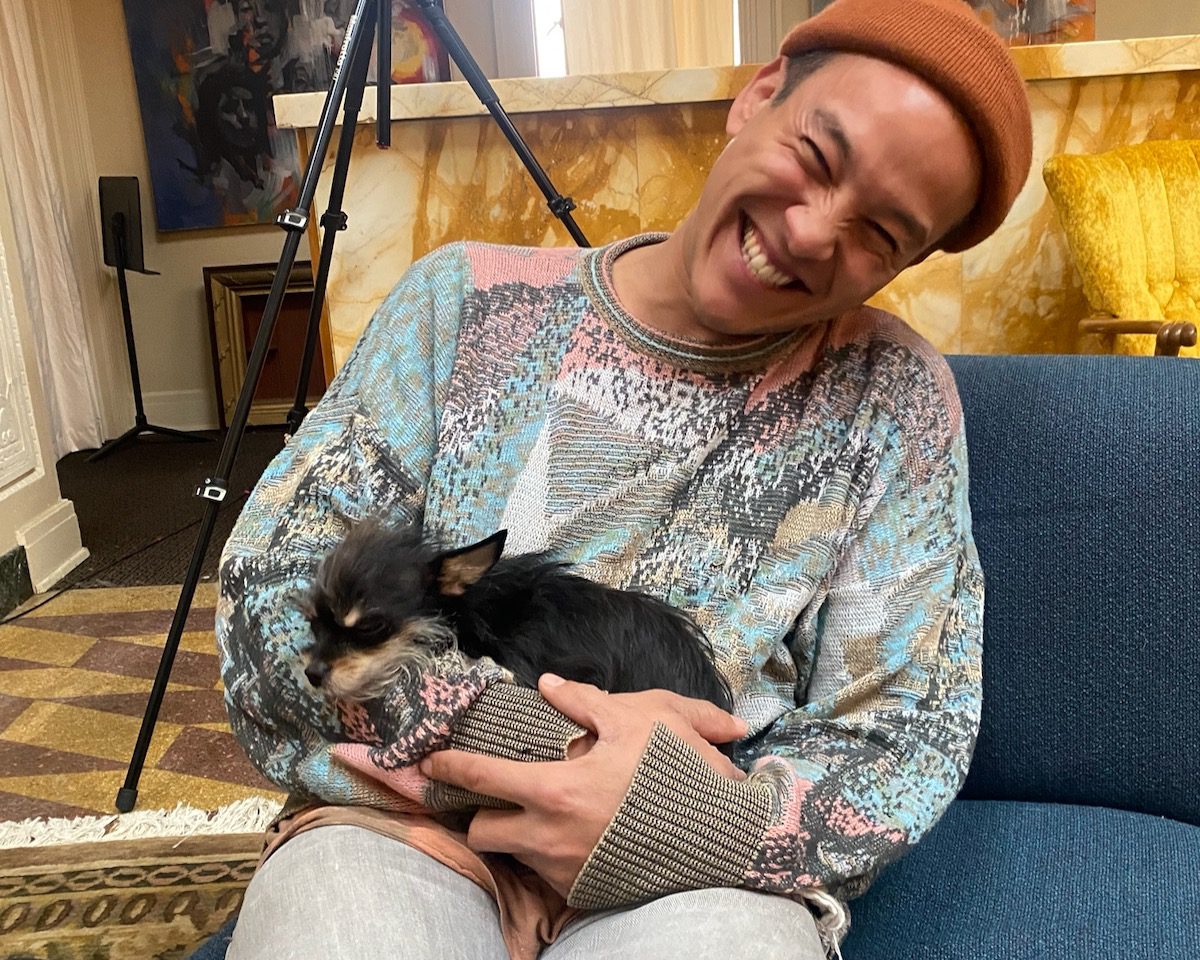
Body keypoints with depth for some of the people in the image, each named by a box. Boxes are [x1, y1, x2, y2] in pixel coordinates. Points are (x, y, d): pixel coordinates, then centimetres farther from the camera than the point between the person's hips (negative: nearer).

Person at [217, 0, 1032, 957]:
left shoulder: (894, 398, 0)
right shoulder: (468, 301, 1)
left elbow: (908, 734, 0)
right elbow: (271, 588, -2)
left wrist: (706, 824, -20)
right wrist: (532, 737, -15)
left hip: (699, 872, 0)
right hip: (405, 817, 1)